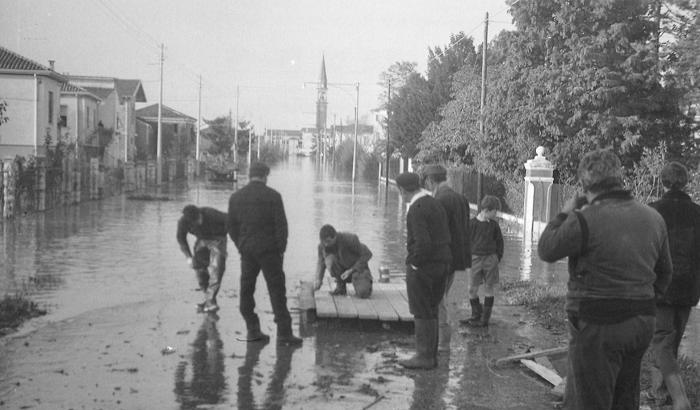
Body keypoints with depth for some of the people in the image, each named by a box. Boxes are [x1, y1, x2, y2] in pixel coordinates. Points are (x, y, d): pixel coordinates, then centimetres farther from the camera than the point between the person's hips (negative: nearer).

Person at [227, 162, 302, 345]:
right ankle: (284, 332, -1)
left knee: (246, 290, 10)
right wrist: (281, 249, 1)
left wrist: (241, 246, 15)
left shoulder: (236, 197, 6)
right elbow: (281, 225, -8)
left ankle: (252, 330, 12)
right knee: (276, 290, 0)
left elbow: (231, 226, 7)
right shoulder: (272, 196, -5)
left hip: (246, 250, 4)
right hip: (269, 249, -3)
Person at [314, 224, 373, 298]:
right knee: (330, 258, -30)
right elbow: (321, 263, 3)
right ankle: (340, 286, -9)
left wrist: (350, 271, -23)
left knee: (363, 294, -33)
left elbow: (367, 254, -19)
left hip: (357, 268, -4)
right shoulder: (322, 245, -15)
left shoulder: (349, 239, -29)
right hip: (342, 270, 4)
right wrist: (318, 280, -14)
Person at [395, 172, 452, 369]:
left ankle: (424, 357, 4)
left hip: (422, 266, -9)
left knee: (422, 313, -1)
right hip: (441, 264, 9)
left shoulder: (416, 209, -17)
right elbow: (446, 237, 12)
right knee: (431, 312, 14)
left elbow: (423, 242, -25)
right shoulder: (435, 204, 12)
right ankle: (431, 354, 20)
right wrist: (442, 261, 12)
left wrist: (414, 264, -13)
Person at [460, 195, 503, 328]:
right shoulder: (472, 223, -5)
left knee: (489, 288, 3)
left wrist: (498, 257, 5)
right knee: (472, 289, 1)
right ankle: (476, 315, 18)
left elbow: (499, 241, 12)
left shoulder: (493, 224, 2)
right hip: (476, 258, -1)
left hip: (491, 259, 1)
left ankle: (485, 318, 11)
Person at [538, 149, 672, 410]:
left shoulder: (585, 220, -19)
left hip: (599, 326, -7)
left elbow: (546, 250, -7)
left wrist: (564, 214, 6)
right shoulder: (654, 219, 5)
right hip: (643, 322, 7)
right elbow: (664, 271, 15)